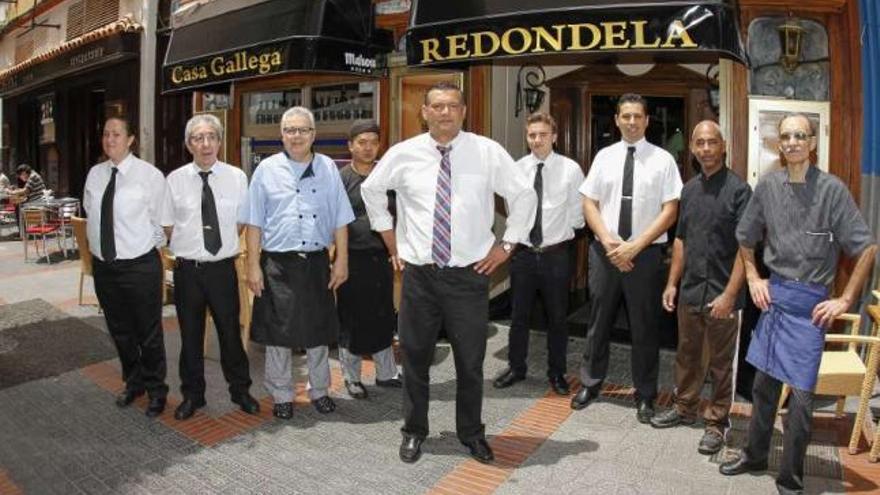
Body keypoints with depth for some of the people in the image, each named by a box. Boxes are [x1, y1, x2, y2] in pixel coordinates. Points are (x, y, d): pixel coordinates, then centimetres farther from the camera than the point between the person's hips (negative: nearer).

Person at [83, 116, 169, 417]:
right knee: (120, 332, 19)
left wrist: (149, 246, 0)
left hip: (139, 266, -5)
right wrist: (97, 241, 11)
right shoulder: (95, 174, 6)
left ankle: (156, 391, 25)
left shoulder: (149, 175, -9)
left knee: (149, 334, 6)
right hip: (103, 265, 5)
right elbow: (90, 211, 18)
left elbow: (160, 220, -5)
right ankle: (133, 383, 39)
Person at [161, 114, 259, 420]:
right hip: (187, 269, 1)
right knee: (190, 335, 13)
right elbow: (168, 227, 7)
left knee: (230, 332, 10)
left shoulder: (237, 177, -2)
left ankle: (240, 390, 30)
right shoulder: (175, 180, -2)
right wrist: (188, 248, 3)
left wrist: (224, 245, 2)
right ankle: (192, 395, 31)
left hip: (223, 267, 0)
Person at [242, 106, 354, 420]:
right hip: (277, 264, -1)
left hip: (317, 262, 2)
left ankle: (320, 391, 31)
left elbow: (340, 220, 5)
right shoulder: (267, 170, 1)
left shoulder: (328, 169, 6)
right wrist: (253, 265, -4)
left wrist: (342, 260, 1)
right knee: (277, 333, 7)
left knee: (318, 330, 13)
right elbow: (254, 223, 0)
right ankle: (281, 396, 25)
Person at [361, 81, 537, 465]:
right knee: (415, 357, 12)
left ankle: (472, 434, 33)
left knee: (471, 361, 11)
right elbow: (371, 190, 15)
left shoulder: (488, 152, -4)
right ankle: (414, 431, 33)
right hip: (418, 273, 1)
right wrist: (391, 242, 12)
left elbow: (524, 195, 6)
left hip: (469, 274, -1)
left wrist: (506, 245, 2)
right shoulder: (403, 154, -1)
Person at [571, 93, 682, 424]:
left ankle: (645, 396, 25)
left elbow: (670, 211, -6)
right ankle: (590, 384, 30)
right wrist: (608, 241, -10)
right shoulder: (604, 157, 5)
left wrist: (635, 246, -14)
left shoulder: (663, 159, -1)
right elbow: (589, 203, 4)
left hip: (645, 253, -2)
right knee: (599, 321, 13)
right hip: (604, 251, 2)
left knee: (644, 327, 9)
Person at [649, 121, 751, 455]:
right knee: (687, 355, 17)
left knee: (720, 362, 7)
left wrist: (729, 294, -17)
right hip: (690, 291, 6)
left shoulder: (738, 189, -9)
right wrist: (672, 283, 11)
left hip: (721, 295, -6)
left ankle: (717, 423, 22)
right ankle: (685, 408, 34)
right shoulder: (690, 189, 10)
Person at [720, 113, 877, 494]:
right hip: (773, 294, 4)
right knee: (764, 383, 15)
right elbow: (745, 237, 16)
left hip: (810, 301, -3)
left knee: (800, 394, -1)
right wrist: (753, 279, 8)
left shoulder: (832, 189, -9)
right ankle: (755, 454, 32)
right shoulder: (768, 185, 1)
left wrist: (845, 300, -8)